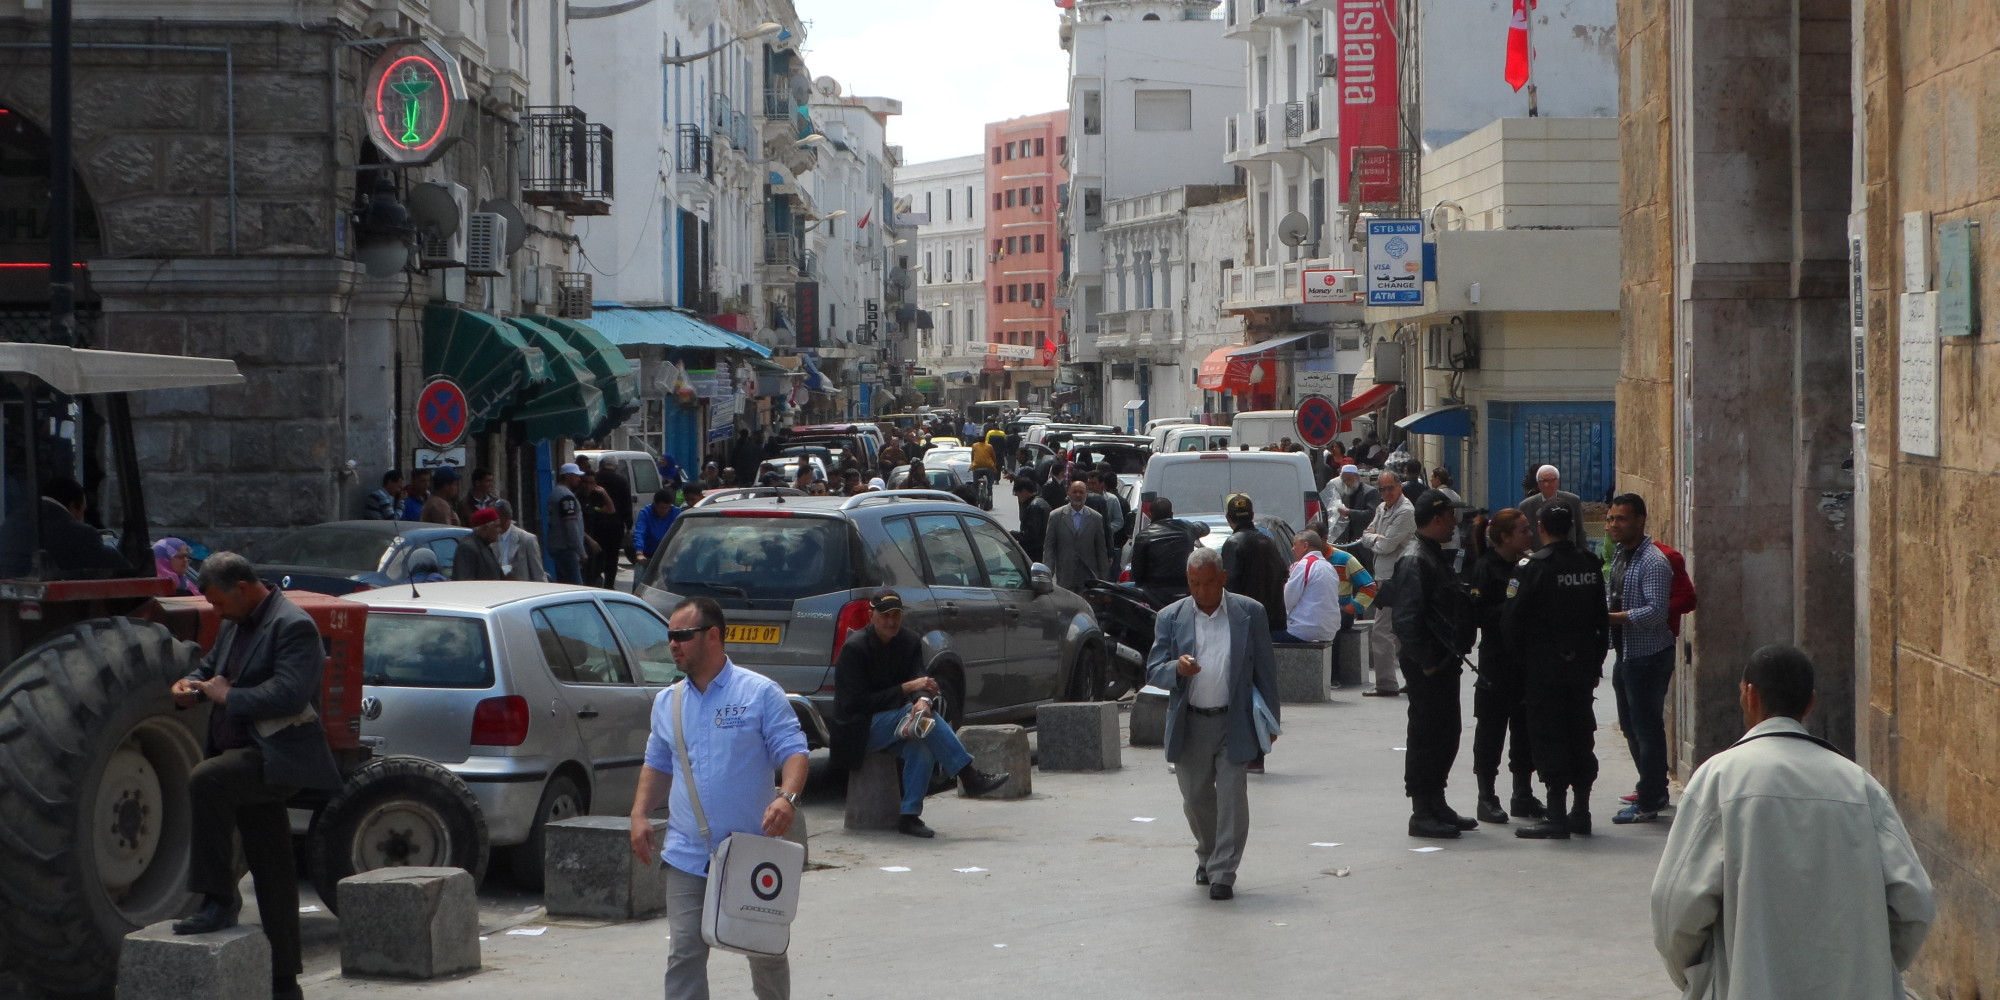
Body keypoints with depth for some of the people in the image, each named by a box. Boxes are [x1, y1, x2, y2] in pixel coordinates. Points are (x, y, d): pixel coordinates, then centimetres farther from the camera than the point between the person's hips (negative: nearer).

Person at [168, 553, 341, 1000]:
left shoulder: (293, 626, -13)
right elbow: (211, 666, 30)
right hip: (246, 761, 9)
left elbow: (290, 695, -24)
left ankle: (219, 900, -26)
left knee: (205, 780, -34)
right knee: (271, 869, 13)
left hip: (275, 757, -9)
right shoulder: (235, 625, 16)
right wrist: (191, 687, 7)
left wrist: (228, 696, -17)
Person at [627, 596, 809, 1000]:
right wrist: (640, 814, 5)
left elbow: (793, 751, -8)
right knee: (684, 952, -2)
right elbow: (656, 765, 19)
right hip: (688, 856, 3)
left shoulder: (760, 693, -4)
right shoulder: (667, 702, 11)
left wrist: (788, 797, -27)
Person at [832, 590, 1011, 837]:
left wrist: (923, 699, -33)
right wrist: (907, 688, -21)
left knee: (922, 746, -31)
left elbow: (920, 678, -7)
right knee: (916, 714, -31)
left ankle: (910, 815, -29)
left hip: (897, 721, 5)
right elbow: (860, 701, -16)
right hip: (862, 729, -5)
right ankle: (969, 777, -32)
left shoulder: (910, 642, 6)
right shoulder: (854, 648, -11)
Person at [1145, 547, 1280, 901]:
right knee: (1196, 799, 12)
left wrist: (1270, 721, 5)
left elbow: (1266, 669, 6)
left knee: (1232, 799, -6)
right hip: (1189, 725, 2)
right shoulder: (1171, 618, 2)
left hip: (1234, 723, -2)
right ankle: (1207, 858, 36)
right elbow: (1153, 672, 1)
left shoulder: (1250, 613, 0)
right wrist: (1176, 669, -22)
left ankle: (1223, 873, 1)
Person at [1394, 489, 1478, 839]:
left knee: (1447, 732, 15)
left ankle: (1436, 804, 25)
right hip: (1427, 665, -10)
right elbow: (1407, 618, -23)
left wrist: (1454, 654, 15)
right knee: (1427, 735, -5)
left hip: (1442, 662, 10)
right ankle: (1422, 813, 1)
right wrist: (1426, 661, -21)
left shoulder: (1436, 557, 16)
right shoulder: (1415, 561, -17)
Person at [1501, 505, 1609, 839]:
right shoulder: (1591, 566, 4)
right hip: (1583, 668, 5)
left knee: (1549, 738, -2)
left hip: (1544, 670, -5)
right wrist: (1595, 660, 17)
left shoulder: (1532, 567, -13)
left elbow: (1511, 620, -11)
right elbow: (1602, 619, 9)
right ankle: (1581, 812, 17)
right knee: (1581, 736, 12)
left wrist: (1521, 659, 4)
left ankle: (1556, 816, -4)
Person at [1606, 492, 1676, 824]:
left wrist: (1611, 617, -25)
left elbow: (1656, 611, -25)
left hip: (1648, 656, -10)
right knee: (1631, 726, 17)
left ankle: (1648, 803, 2)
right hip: (1625, 654, 10)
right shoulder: (1619, 554, 11)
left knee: (1647, 727, -4)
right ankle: (1655, 791, 30)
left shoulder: (1652, 562, -18)